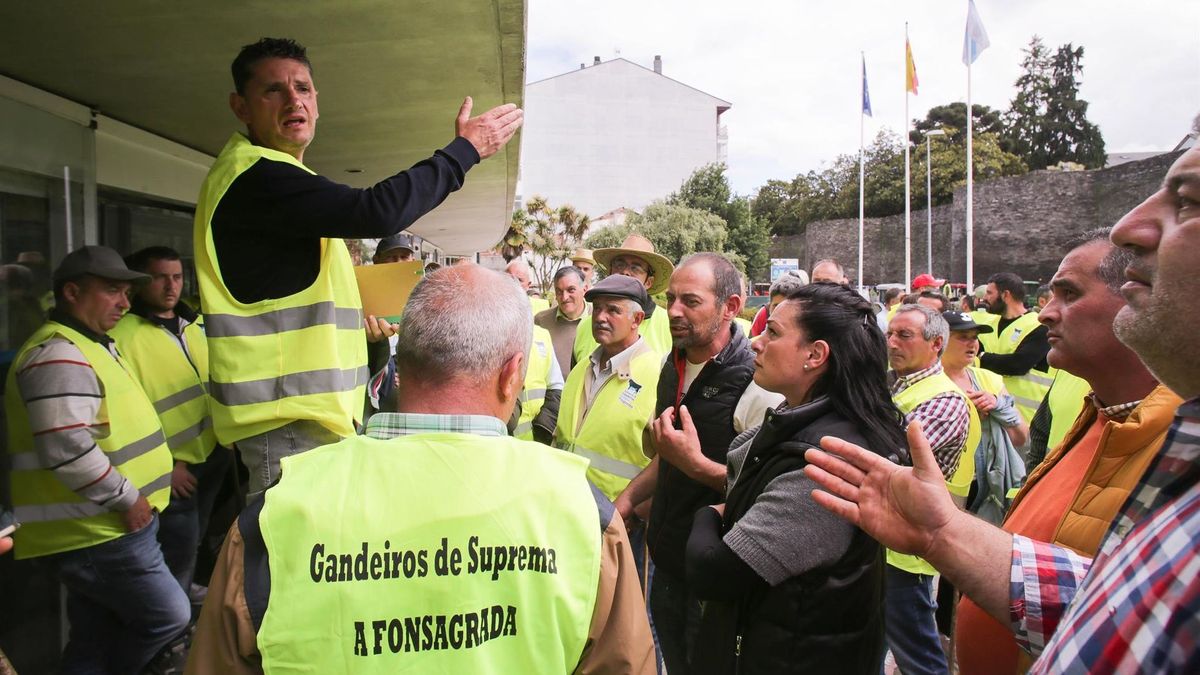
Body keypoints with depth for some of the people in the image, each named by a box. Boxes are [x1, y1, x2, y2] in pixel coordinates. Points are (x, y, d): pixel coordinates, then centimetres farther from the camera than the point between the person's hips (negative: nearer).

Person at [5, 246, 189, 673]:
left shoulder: (91, 346, 18)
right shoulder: (59, 355, -18)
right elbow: (67, 449, -28)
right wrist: (127, 498, -19)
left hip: (104, 529, 10)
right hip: (96, 534, -10)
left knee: (96, 640, 15)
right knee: (168, 617, -3)